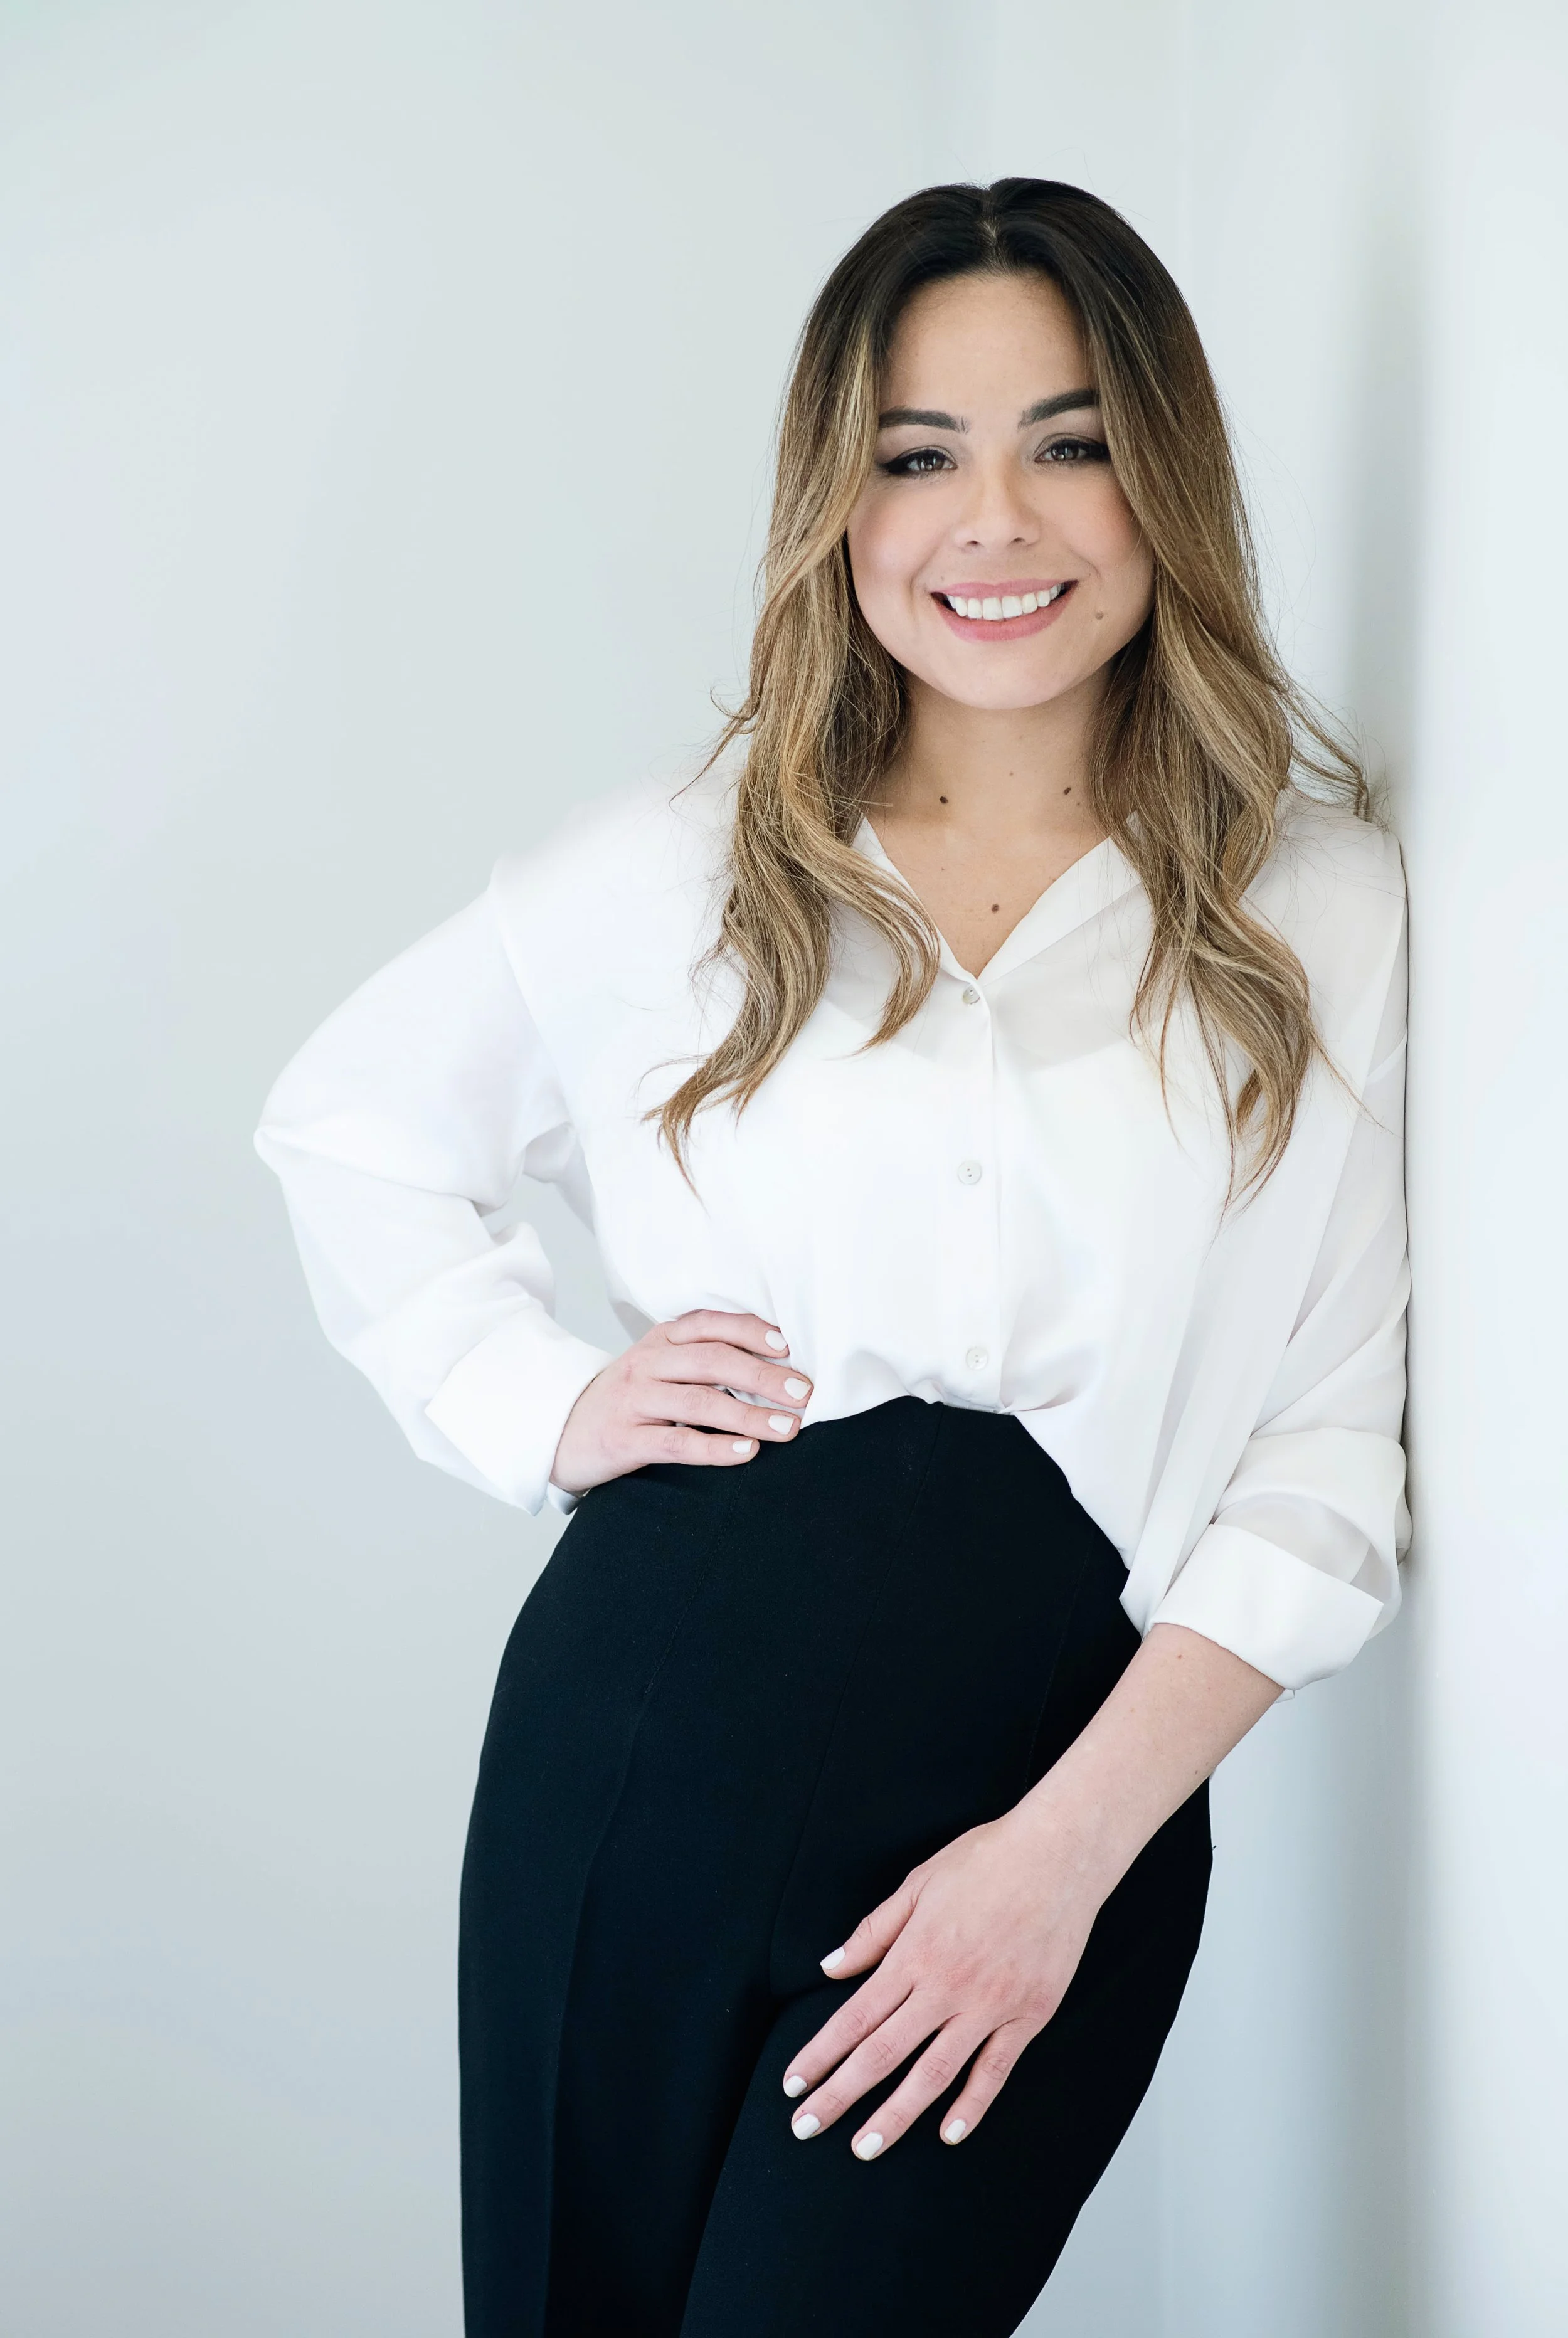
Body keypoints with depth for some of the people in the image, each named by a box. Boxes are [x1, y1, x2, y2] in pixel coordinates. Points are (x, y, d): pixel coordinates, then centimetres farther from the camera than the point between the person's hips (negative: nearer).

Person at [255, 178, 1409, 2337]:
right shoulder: (680, 876, 5)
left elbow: (1339, 1451, -3)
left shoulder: (1327, 918, 1)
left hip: (1061, 1801, -1)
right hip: (644, 1740, 2)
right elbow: (346, 1124, 18)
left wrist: (1070, 1846, -12)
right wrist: (543, 1404, 2)